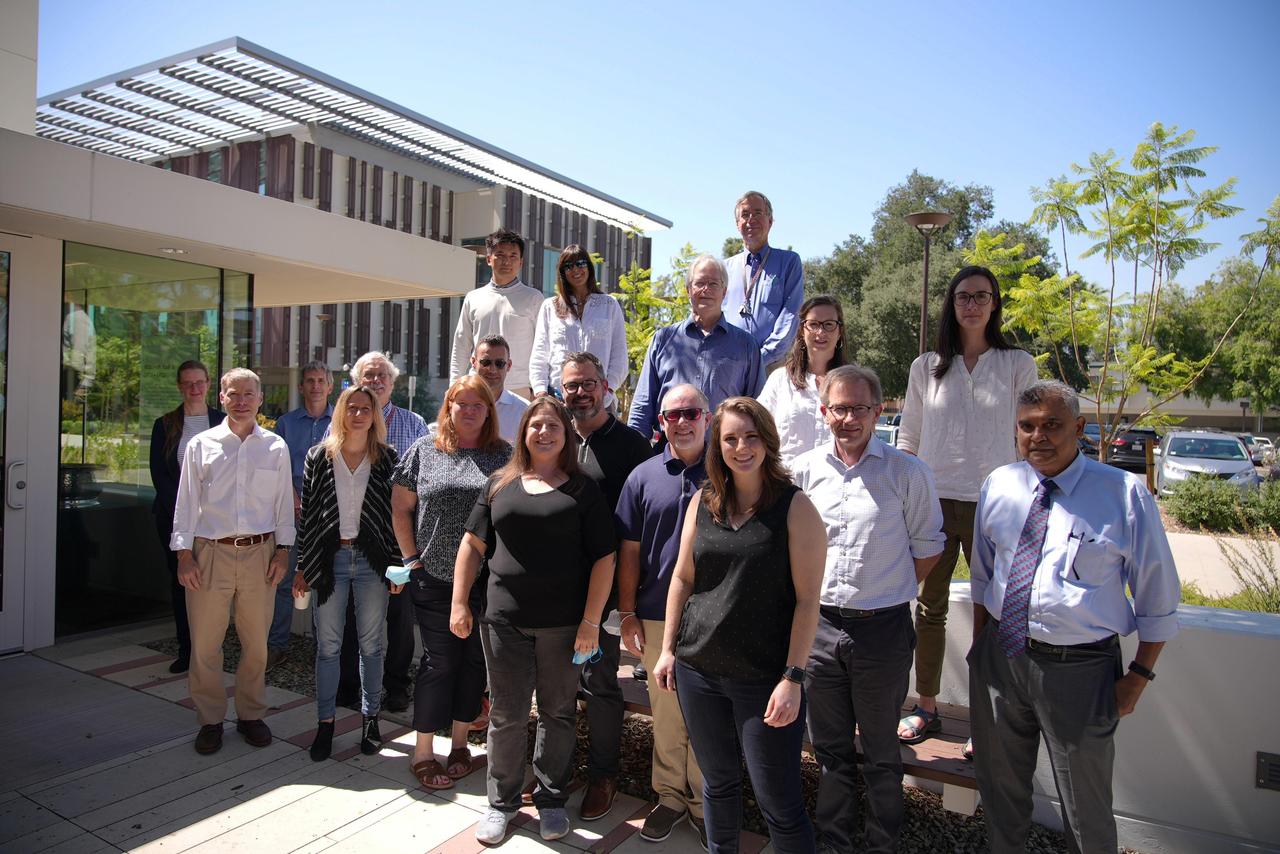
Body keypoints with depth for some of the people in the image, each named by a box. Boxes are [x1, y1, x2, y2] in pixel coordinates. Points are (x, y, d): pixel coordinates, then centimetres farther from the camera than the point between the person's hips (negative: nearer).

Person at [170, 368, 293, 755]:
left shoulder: (276, 447, 5)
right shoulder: (201, 444, 2)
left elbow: (284, 504, 7)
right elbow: (186, 503, 3)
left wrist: (282, 551, 1)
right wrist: (184, 554, -2)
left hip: (260, 553, 1)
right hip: (210, 553, 0)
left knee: (256, 641, 9)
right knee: (205, 643, 5)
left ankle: (251, 715, 26)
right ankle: (210, 720, 21)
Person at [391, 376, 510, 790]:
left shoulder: (504, 455, 2)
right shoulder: (424, 450, 2)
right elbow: (401, 508, 5)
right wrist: (412, 557, 1)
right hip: (434, 579, -1)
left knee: (475, 659, 11)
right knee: (439, 661, 4)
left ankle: (459, 743, 28)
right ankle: (423, 752, 18)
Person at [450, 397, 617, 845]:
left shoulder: (583, 489, -1)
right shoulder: (500, 484, 7)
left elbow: (603, 558, -4)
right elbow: (473, 545, 9)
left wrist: (590, 620, -9)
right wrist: (459, 603, 4)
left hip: (563, 623, -1)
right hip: (504, 619, 2)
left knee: (558, 713, 12)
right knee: (506, 715, 10)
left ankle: (551, 799, 31)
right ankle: (502, 800, 29)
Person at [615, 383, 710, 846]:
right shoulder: (644, 476, 2)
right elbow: (629, 550, 5)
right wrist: (627, 614, 2)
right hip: (657, 617, 1)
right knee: (666, 715, 13)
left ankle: (704, 803, 27)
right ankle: (669, 795, 31)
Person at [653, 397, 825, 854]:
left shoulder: (795, 507, -9)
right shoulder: (702, 502, 4)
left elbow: (807, 599, -10)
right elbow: (682, 578, 10)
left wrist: (793, 677, -14)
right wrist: (668, 649, 9)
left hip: (765, 677, -4)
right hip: (698, 670, 4)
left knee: (778, 801, 2)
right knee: (718, 783, 19)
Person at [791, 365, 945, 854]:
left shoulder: (907, 473, -7)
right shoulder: (805, 470, 1)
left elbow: (927, 547, 3)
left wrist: (885, 592, -2)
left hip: (882, 629, -3)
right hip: (819, 626, 3)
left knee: (881, 753, 14)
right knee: (830, 747, 18)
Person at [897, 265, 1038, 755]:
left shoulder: (1018, 365, 3)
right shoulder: (926, 367, 7)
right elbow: (908, 438, 11)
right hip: (933, 500, 2)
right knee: (929, 607, 10)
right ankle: (926, 708, 24)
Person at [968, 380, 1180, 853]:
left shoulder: (1125, 494, -11)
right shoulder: (999, 486, 1)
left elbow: (1159, 598, -3)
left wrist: (1139, 676, -3)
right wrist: (980, 647, 11)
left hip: (1079, 670, -3)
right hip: (1000, 656, 4)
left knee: (1086, 808, 14)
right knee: (999, 787, 22)